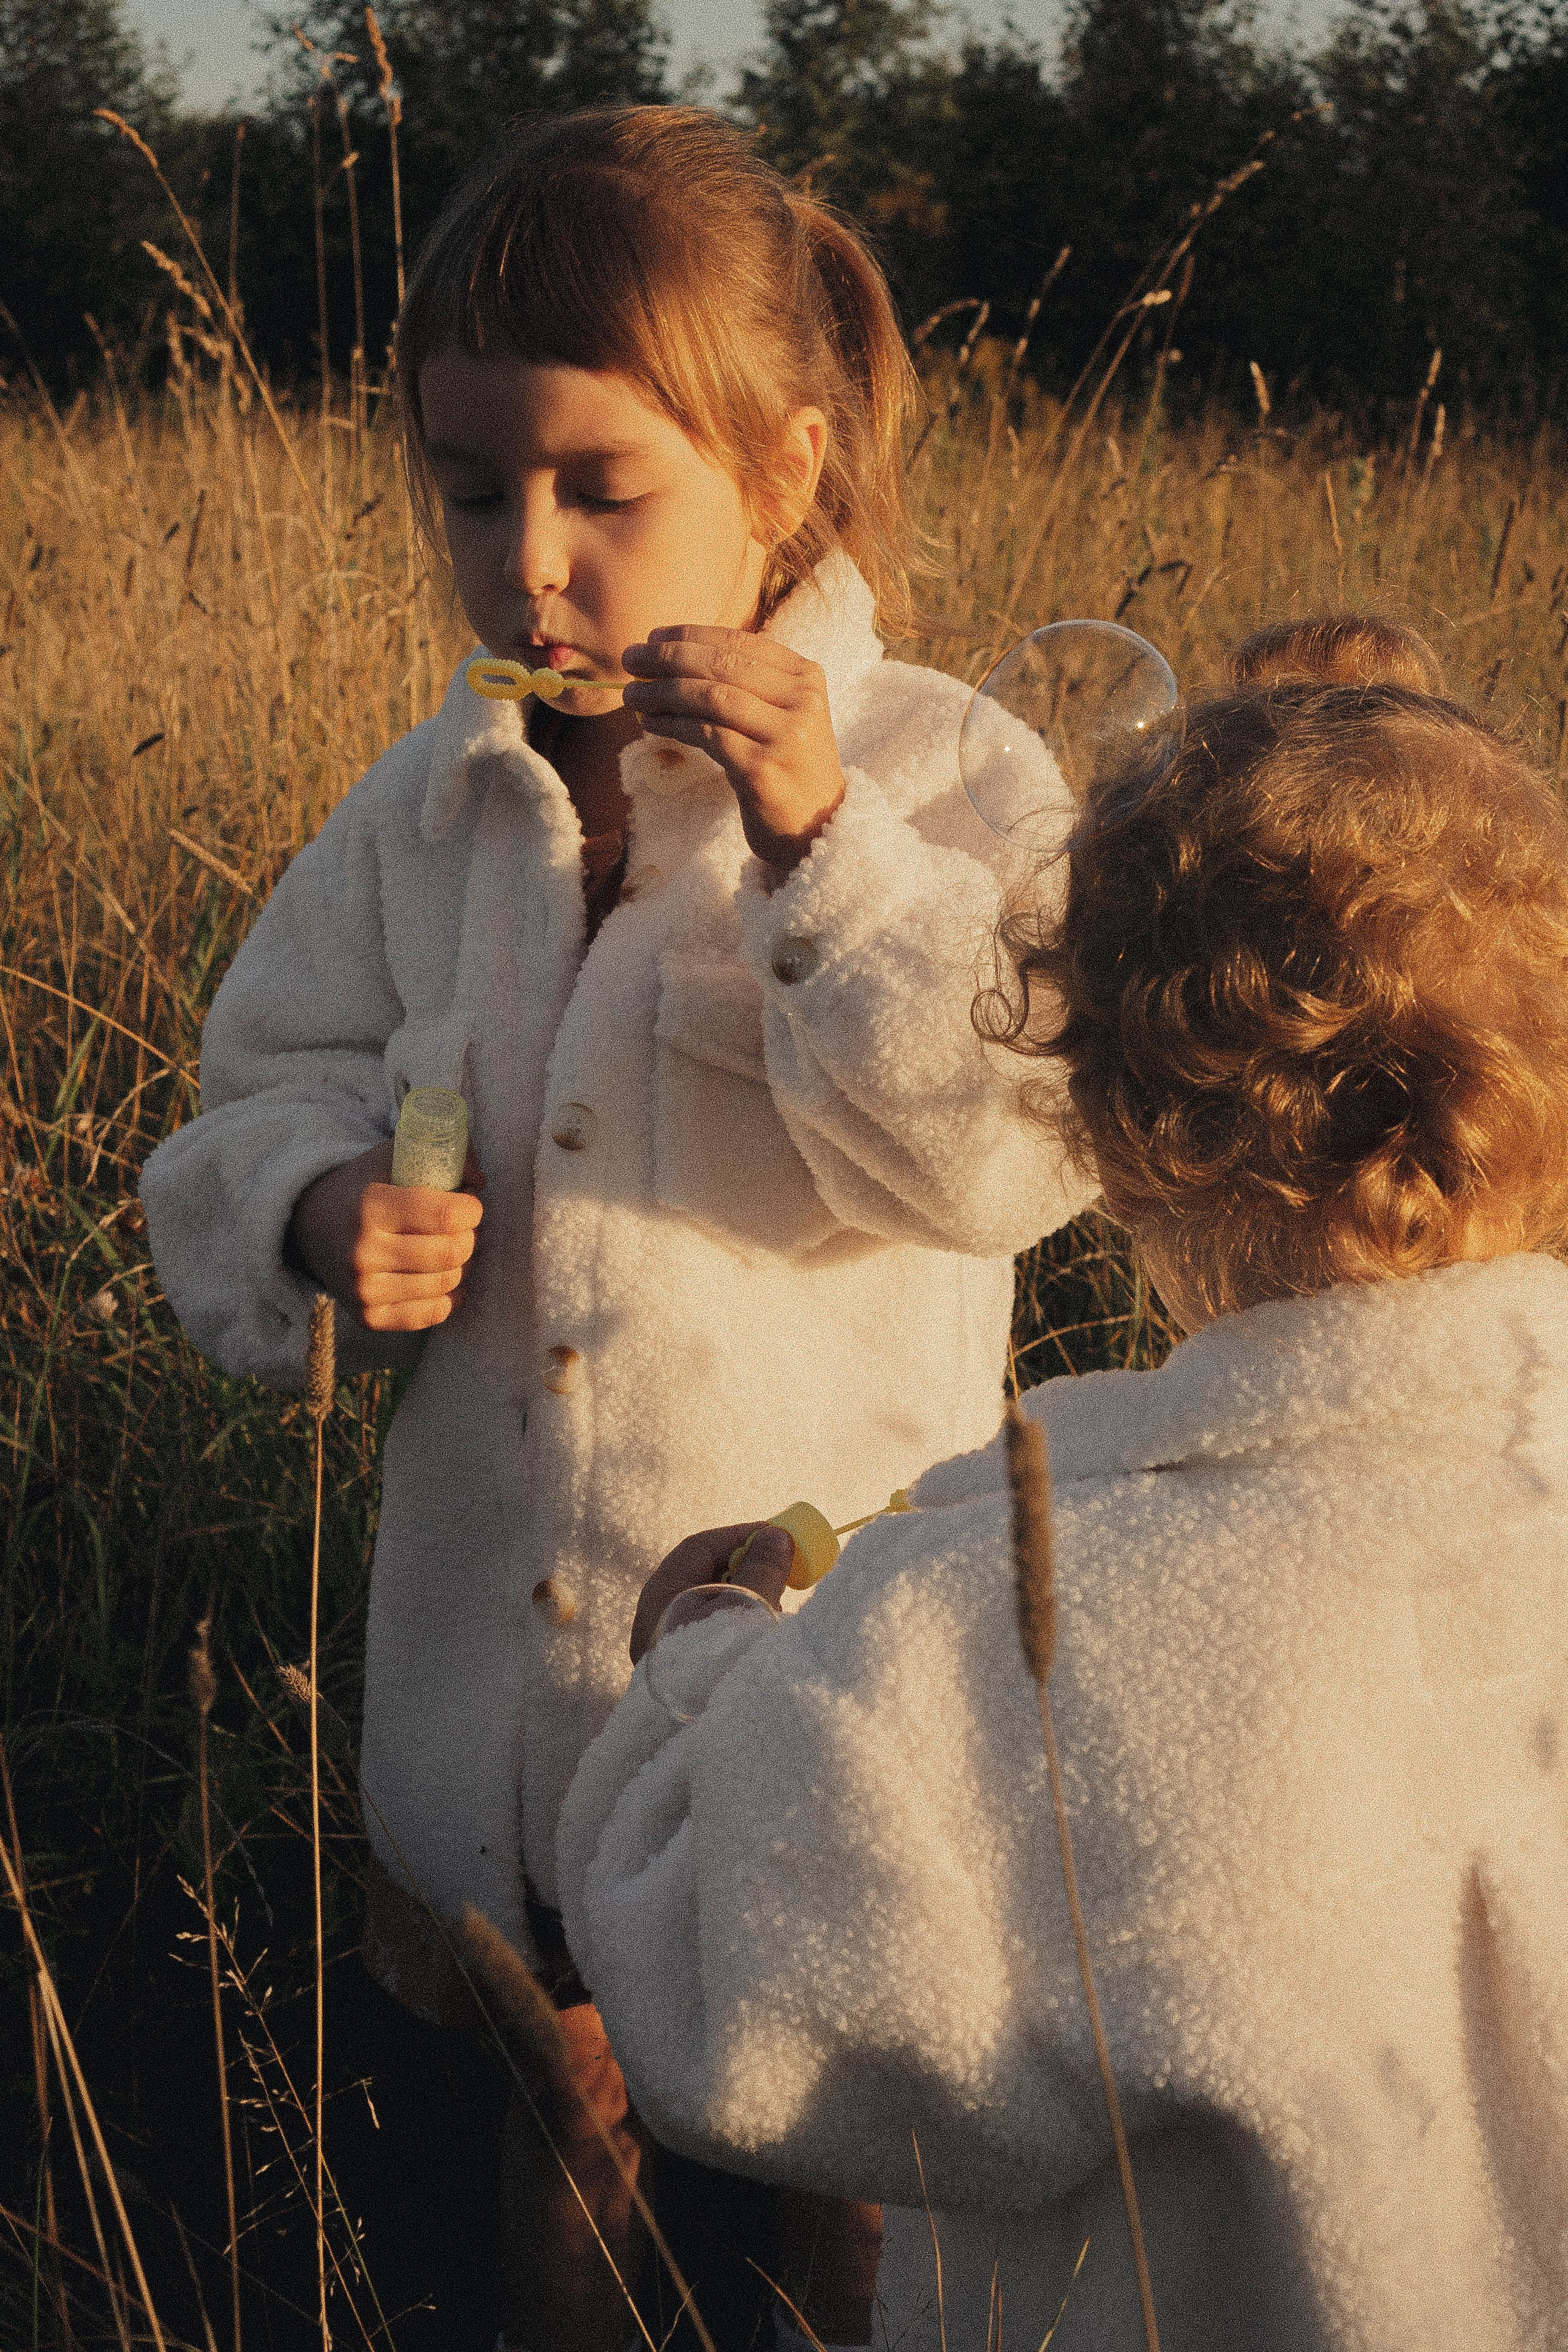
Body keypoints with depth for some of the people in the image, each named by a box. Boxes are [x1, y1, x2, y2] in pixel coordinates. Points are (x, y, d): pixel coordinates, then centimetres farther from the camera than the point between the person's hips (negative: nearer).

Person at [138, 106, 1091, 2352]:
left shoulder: (940, 776, -12)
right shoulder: (432, 804, 3)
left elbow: (1009, 1153, -22)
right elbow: (268, 1091, 10)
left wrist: (816, 841, -30)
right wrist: (323, 1213, -12)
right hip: (487, 1733, 5)